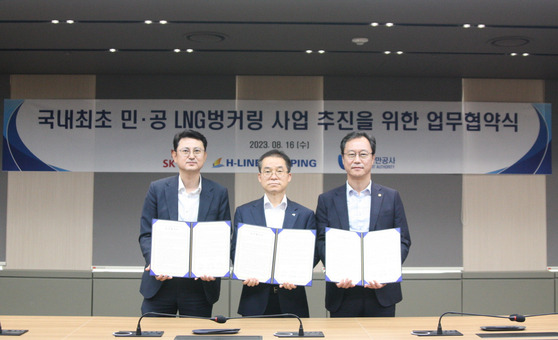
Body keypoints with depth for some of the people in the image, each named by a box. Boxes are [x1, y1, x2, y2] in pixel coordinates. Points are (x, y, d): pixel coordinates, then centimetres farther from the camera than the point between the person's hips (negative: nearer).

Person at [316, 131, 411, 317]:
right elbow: (322, 242, 1)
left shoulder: (391, 197, 7)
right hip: (342, 294, 0)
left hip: (382, 293, 0)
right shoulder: (327, 200, 7)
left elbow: (403, 241, 4)